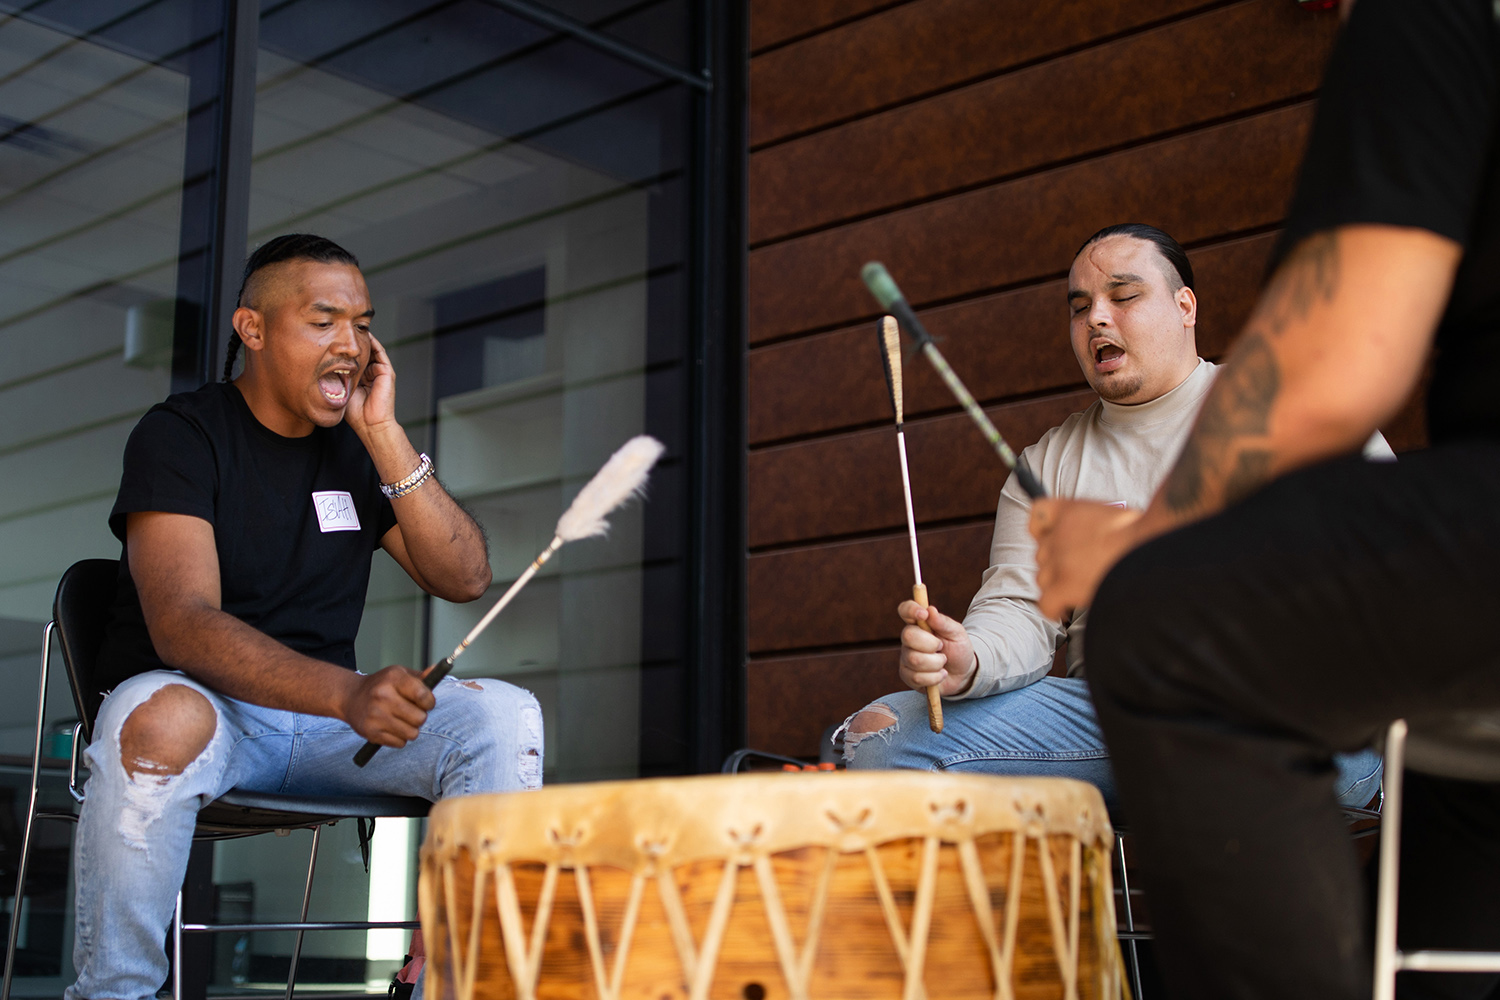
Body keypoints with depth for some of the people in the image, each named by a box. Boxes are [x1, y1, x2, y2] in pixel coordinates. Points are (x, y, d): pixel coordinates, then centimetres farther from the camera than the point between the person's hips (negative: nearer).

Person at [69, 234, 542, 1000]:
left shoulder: (359, 448, 10)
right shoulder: (181, 434, -7)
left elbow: (465, 579, 0)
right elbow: (182, 622, -22)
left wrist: (384, 435, -10)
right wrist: (349, 694, -38)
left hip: (325, 719, 5)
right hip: (205, 702, -5)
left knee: (504, 716, -17)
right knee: (161, 718, -39)